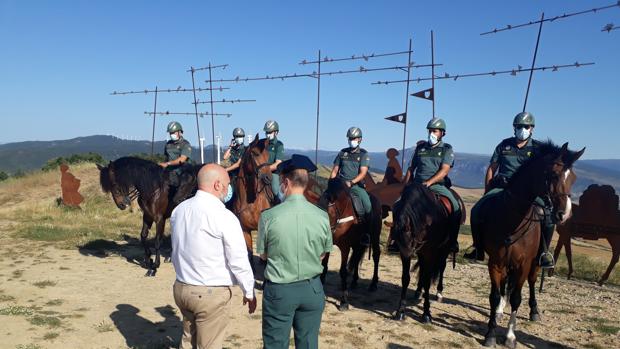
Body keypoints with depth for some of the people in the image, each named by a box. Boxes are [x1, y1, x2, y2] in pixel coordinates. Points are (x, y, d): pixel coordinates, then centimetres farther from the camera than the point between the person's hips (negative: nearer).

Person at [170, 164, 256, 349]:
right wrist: (249, 292, -2)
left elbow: (176, 250, 11)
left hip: (181, 288, 7)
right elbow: (239, 261, -15)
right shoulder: (224, 216, -20)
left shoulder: (178, 210, 2)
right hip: (212, 293, -6)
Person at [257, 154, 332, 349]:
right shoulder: (322, 216, -9)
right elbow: (323, 254, 4)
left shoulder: (268, 216, -16)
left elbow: (263, 255, -2)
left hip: (279, 289, -2)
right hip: (312, 289, 2)